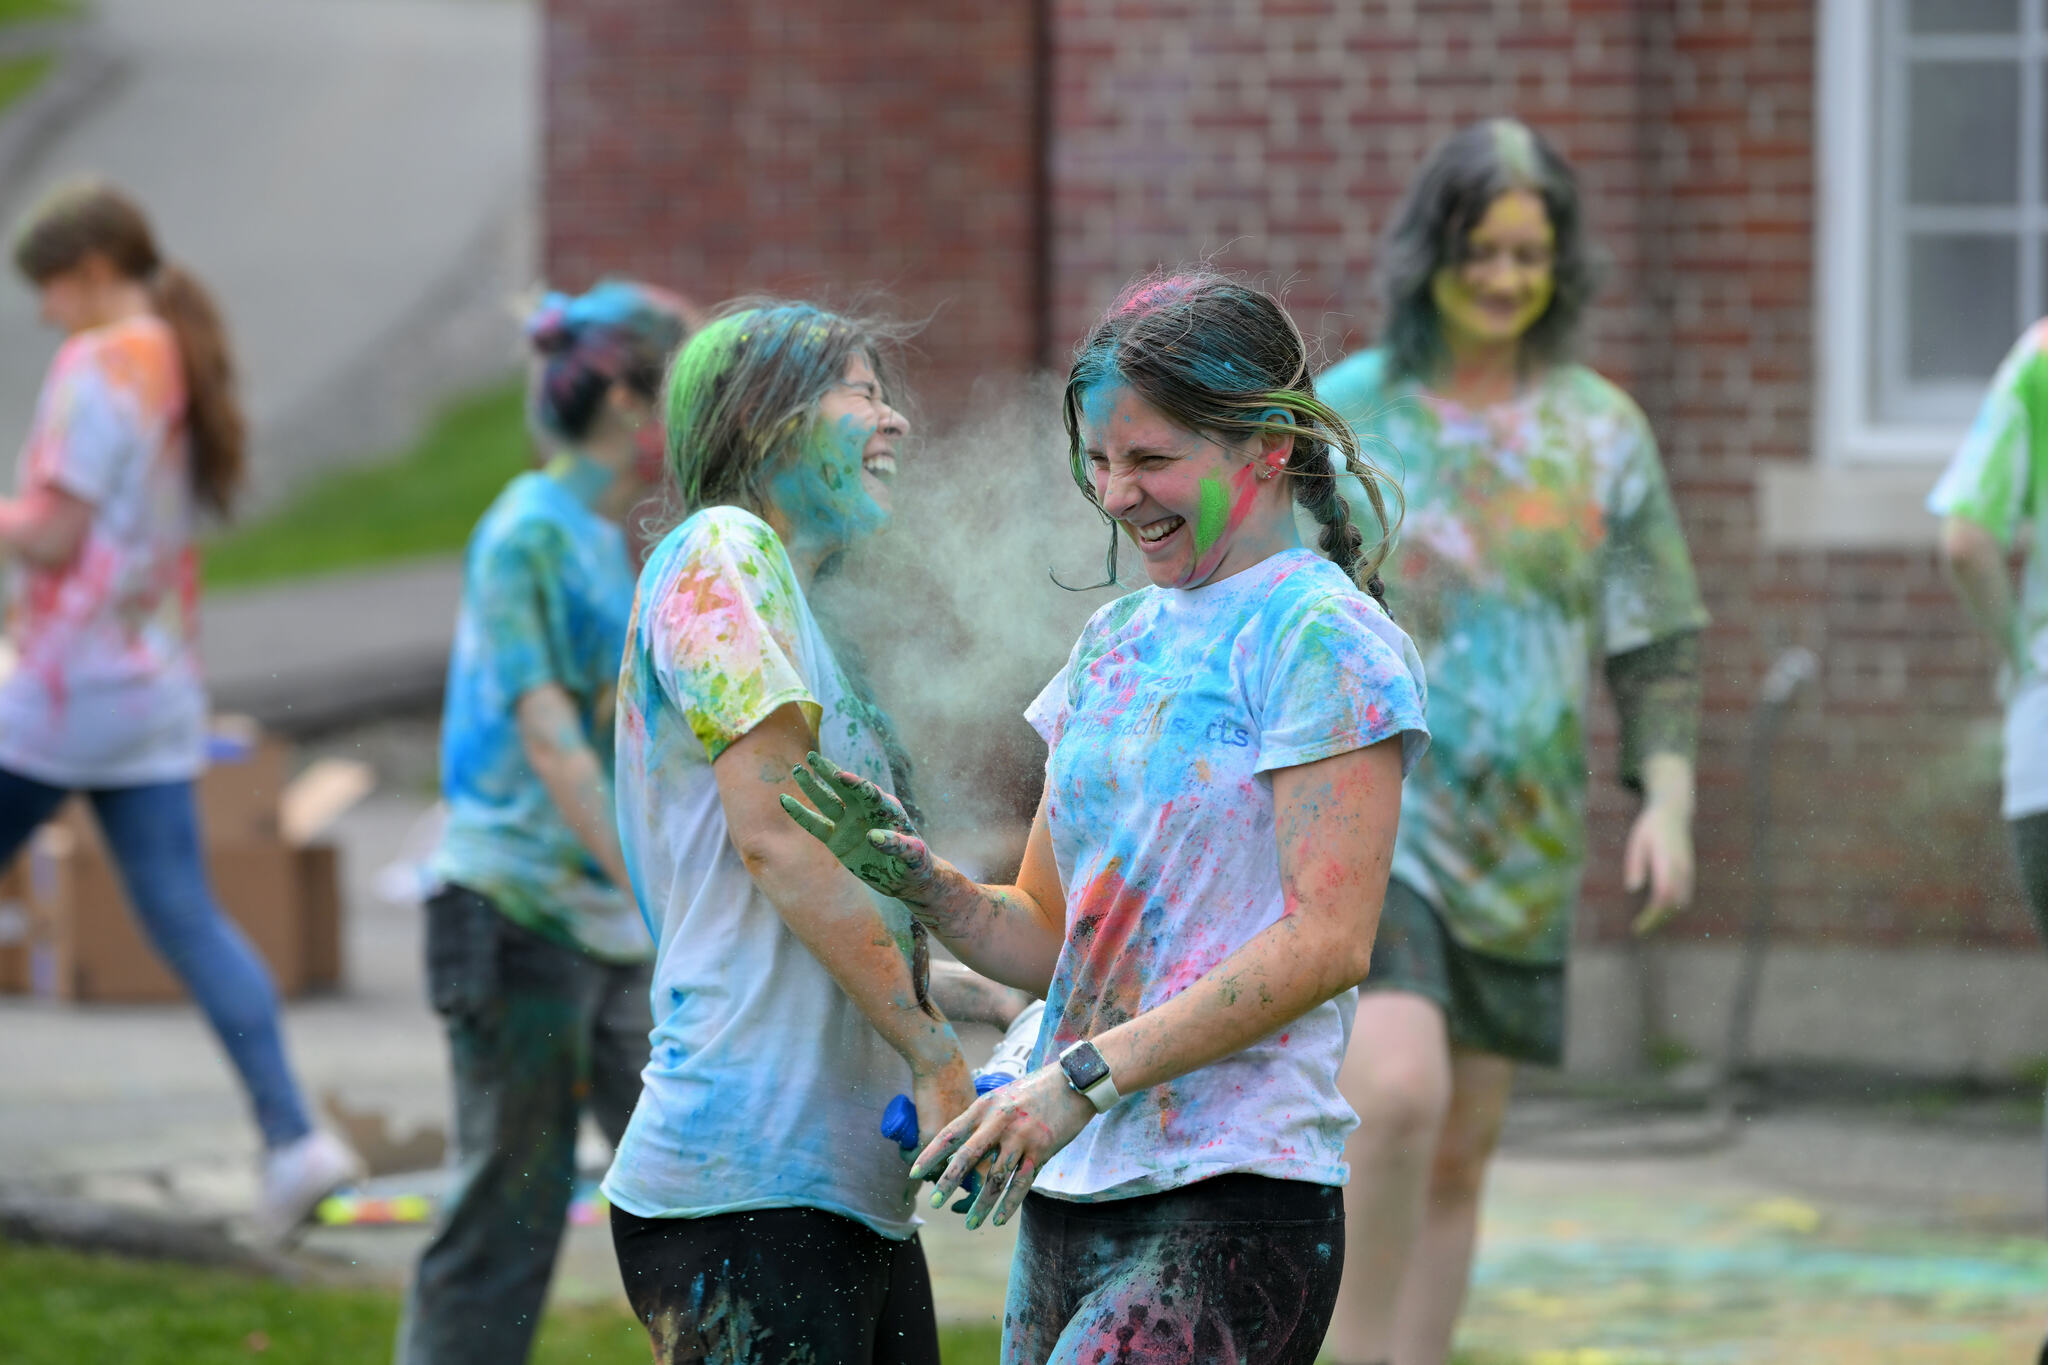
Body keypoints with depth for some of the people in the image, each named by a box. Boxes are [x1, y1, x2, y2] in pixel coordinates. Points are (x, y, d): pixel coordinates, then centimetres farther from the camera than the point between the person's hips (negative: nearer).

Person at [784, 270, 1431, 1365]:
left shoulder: (1320, 638, -6)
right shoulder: (1115, 642, 18)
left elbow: (1326, 944, -15)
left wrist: (1082, 1078, -19)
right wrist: (925, 886, -2)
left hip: (1229, 1204, -8)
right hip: (1068, 1195, 8)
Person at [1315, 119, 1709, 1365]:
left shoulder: (1602, 431, 5)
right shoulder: (1344, 416, -3)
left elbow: (1658, 641, 6)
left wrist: (1668, 798, -7)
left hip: (1521, 839, 4)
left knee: (1464, 1145, 7)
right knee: (1401, 1090, -24)